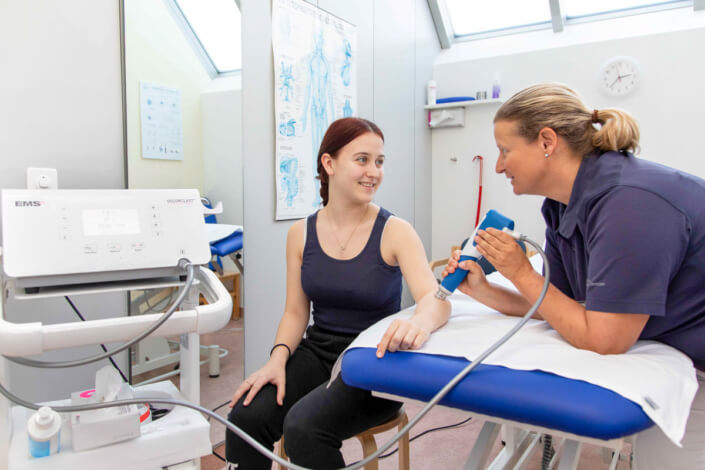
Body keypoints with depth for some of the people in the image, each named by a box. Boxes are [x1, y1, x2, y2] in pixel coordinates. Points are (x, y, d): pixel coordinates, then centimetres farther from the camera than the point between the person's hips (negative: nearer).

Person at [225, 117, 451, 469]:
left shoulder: (395, 232, -10)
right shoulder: (301, 234, 1)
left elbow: (436, 299, -24)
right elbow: (295, 312, 4)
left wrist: (421, 320, -48)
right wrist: (278, 358, -16)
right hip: (317, 353, 3)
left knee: (304, 427, -27)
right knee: (246, 417, -20)